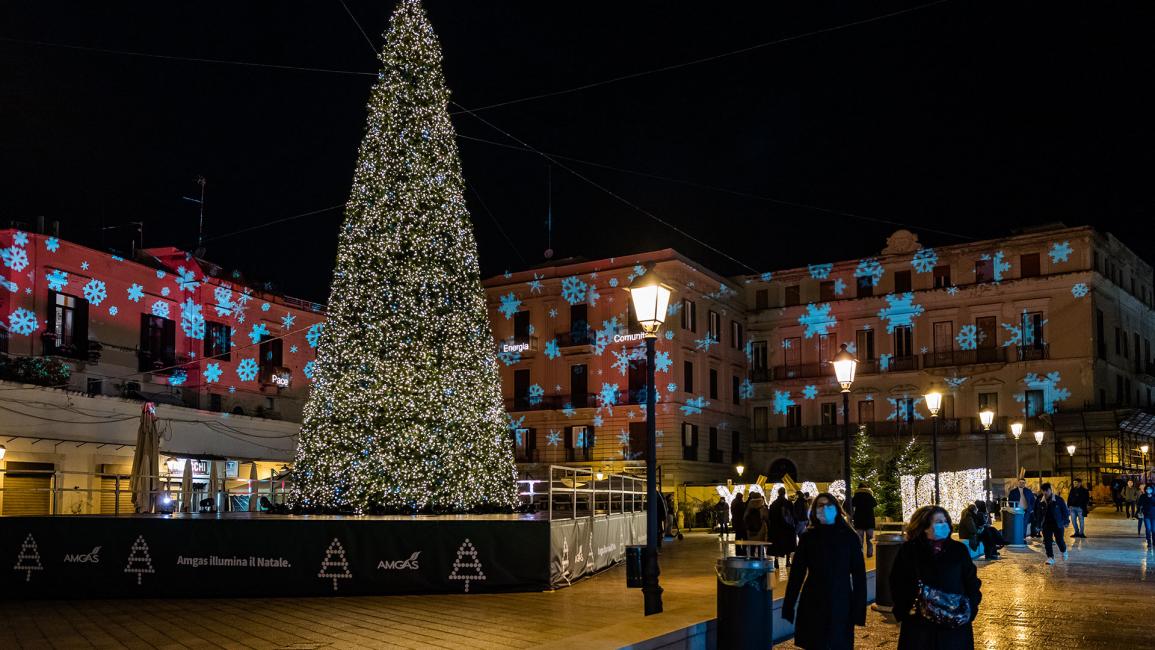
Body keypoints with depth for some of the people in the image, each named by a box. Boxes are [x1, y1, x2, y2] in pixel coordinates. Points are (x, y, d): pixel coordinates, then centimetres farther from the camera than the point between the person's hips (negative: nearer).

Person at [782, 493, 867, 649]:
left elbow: (859, 574, -2)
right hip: (813, 605, 1)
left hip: (840, 605, -1)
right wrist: (788, 606, -2)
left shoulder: (849, 537, -2)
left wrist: (859, 608, -7)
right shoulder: (808, 537, 0)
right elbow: (797, 573, 2)